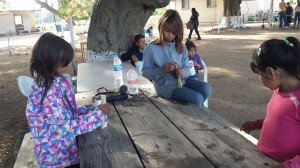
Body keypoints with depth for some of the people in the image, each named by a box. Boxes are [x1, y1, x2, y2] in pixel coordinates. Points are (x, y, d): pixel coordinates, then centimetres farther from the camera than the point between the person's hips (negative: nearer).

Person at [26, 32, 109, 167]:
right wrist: (99, 113, -17)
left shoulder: (55, 81, -2)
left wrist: (91, 109, -3)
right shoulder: (48, 94, -29)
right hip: (58, 156, -7)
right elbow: (71, 127, -25)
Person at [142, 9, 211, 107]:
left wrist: (182, 72, -17)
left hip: (181, 80, 6)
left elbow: (187, 69, 8)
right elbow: (145, 72, -6)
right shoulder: (151, 48, -8)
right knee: (197, 98, -22)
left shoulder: (181, 47, 6)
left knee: (206, 89, -16)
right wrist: (162, 70, -22)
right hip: (165, 85, -5)